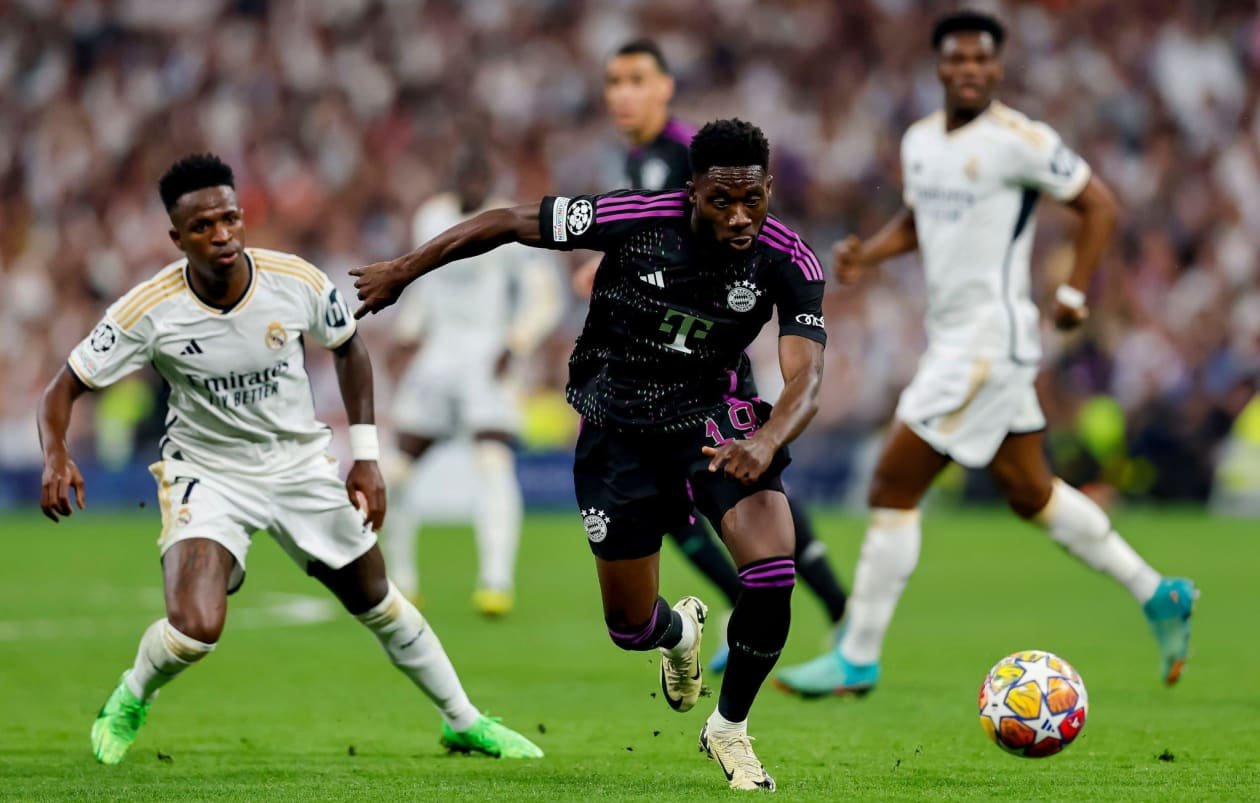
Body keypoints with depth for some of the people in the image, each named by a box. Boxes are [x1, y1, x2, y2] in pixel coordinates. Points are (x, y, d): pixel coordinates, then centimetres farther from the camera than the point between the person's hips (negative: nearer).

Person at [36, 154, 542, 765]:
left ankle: (463, 722, 35)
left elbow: (348, 349, 4)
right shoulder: (149, 310, -22)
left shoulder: (298, 281, -17)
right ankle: (129, 702, 8)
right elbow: (63, 390, -15)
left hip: (301, 463, 3)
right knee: (195, 629, -25)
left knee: (378, 604, 14)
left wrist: (365, 457, 1)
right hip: (206, 473, -3)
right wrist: (56, 457, -36)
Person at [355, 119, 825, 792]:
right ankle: (679, 632, 47)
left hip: (713, 418, 0)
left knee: (773, 573, -23)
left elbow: (805, 378, -28)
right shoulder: (636, 219, -23)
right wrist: (401, 272, -5)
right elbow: (506, 223, -12)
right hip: (617, 428, 0)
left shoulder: (789, 263, -19)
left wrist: (765, 443, -50)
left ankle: (730, 729, 5)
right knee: (631, 627, 4)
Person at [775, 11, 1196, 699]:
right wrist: (867, 254, 7)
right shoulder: (920, 141, 10)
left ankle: (857, 659, -2)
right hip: (949, 337, 9)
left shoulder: (1019, 141, -13)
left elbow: (1098, 205, -5)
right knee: (1031, 494, 16)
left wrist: (1072, 292, -10)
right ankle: (1157, 596, 27)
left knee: (893, 484, -9)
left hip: (990, 340, -9)